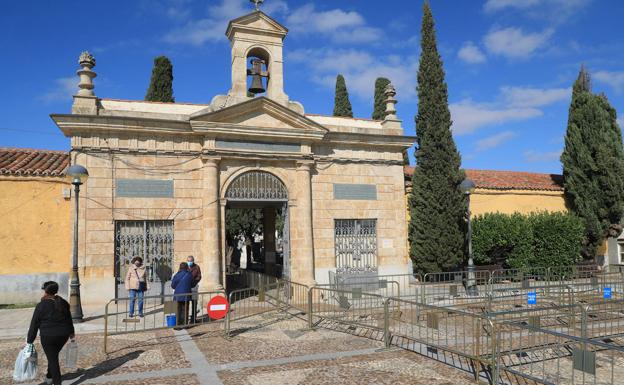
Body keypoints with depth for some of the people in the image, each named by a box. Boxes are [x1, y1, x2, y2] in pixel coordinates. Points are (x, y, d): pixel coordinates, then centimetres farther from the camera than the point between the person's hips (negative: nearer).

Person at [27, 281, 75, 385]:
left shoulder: (41, 306, -12)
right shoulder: (63, 303, 4)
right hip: (63, 335, 5)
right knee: (53, 355, 25)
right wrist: (71, 332, 26)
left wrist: (29, 340, 1)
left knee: (53, 359, 5)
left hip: (48, 336, -5)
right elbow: (69, 319, 14)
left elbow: (34, 324, -7)